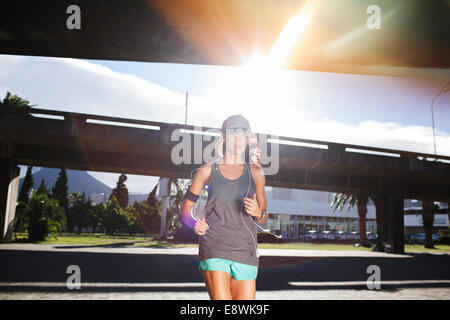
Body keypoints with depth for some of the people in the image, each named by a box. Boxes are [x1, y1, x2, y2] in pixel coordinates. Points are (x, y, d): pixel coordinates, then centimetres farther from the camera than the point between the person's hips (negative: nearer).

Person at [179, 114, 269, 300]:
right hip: (214, 249, -2)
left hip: (245, 251, 3)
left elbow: (263, 218, 17)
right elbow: (185, 207, 13)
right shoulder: (208, 170, 8)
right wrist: (195, 224, -8)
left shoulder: (255, 173, 13)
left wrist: (258, 212, -6)